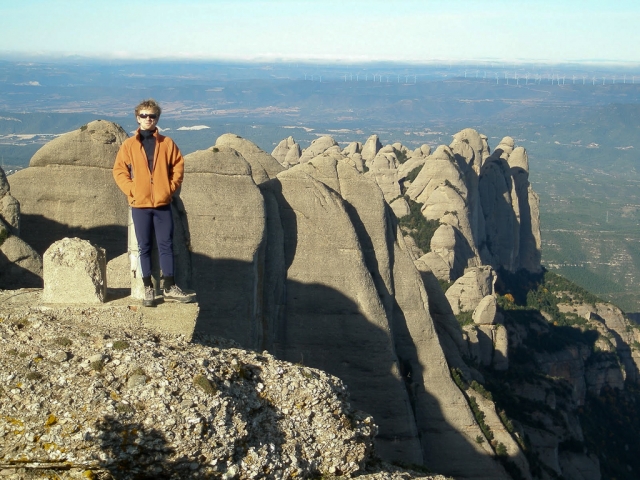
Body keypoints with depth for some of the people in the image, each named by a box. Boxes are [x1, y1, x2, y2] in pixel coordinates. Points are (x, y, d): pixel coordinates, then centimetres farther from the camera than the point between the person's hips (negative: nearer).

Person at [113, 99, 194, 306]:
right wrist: (131, 190, -7)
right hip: (140, 205, 0)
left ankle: (169, 288, 9)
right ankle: (148, 288, 11)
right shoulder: (129, 145, 3)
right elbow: (119, 171, 4)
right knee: (144, 247, 5)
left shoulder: (167, 143, 4)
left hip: (163, 204, 0)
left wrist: (171, 186, -3)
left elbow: (178, 165, 8)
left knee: (166, 245, 3)